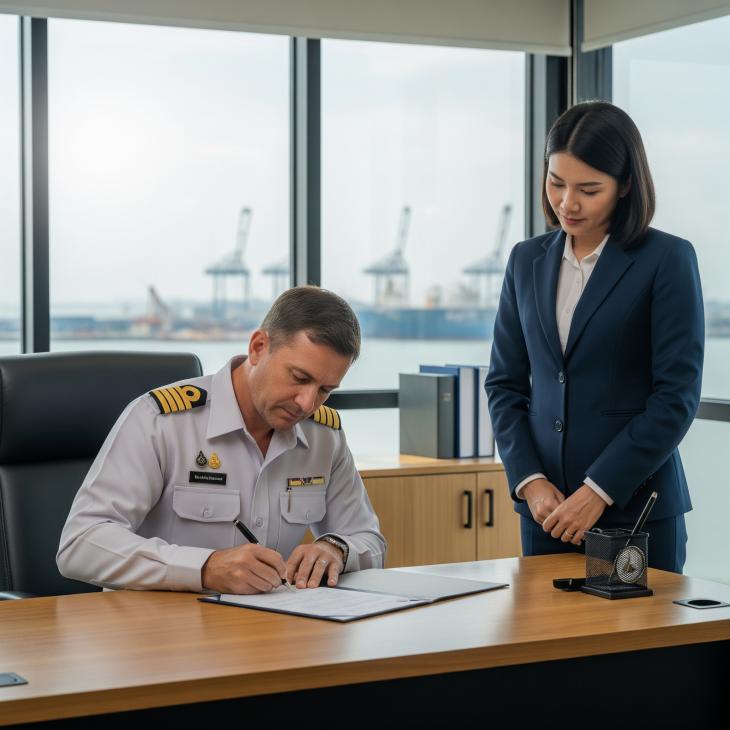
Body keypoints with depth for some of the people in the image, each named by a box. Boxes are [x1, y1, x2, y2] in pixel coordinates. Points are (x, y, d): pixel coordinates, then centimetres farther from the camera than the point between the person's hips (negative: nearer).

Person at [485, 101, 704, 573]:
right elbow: (505, 382, 11)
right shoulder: (527, 260, 9)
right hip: (546, 505, 4)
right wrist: (529, 480, -3)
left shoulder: (667, 260, -5)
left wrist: (599, 490, -13)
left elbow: (677, 396, -9)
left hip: (635, 505, -4)